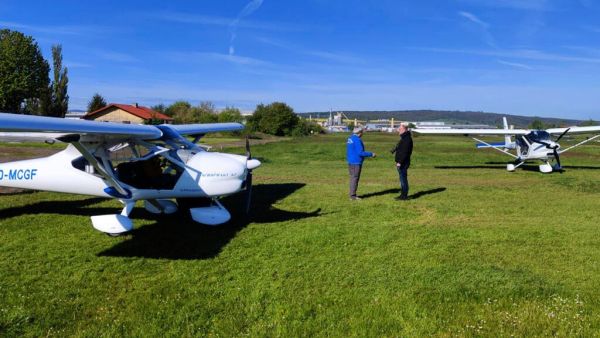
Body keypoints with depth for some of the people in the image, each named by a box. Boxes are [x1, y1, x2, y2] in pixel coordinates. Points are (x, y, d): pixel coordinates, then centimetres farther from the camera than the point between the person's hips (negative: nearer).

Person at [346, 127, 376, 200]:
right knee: (355, 178, -4)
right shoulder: (357, 140, -17)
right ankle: (353, 195, -1)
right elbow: (360, 153, -21)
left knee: (352, 178, 15)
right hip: (356, 162, -9)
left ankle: (352, 194, 22)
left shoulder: (350, 138, 12)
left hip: (350, 162, 9)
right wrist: (371, 154, -11)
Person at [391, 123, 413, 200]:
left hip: (403, 163, -11)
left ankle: (404, 195, 1)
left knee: (403, 178, -5)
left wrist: (400, 162, -27)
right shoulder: (404, 138, 16)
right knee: (402, 178, 15)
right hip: (401, 163, 11)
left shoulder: (407, 139, -18)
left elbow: (404, 152, -25)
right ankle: (403, 194, 22)